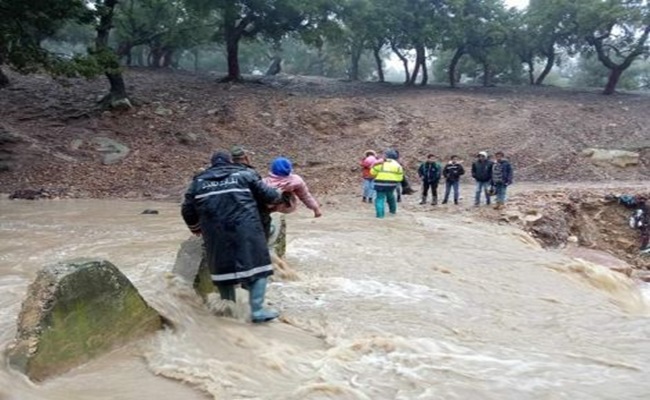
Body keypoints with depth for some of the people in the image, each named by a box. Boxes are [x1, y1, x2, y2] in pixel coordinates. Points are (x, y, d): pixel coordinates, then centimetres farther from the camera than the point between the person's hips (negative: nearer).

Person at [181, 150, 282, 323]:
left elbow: (187, 211, 19)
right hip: (244, 231, -3)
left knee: (223, 268, 16)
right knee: (255, 264, 4)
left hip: (215, 235, 3)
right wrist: (278, 195, 32)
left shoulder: (199, 181, 17)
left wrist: (196, 229, 37)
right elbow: (266, 194, 9)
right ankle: (257, 310, 0)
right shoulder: (244, 174, 9)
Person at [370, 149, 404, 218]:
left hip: (381, 184, -4)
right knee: (390, 196, 27)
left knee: (380, 198, 0)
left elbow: (373, 172, 0)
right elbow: (400, 177, 3)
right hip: (392, 184, 4)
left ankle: (380, 214, -13)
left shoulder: (380, 163, -5)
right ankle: (393, 210, 40)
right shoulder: (397, 165, 4)